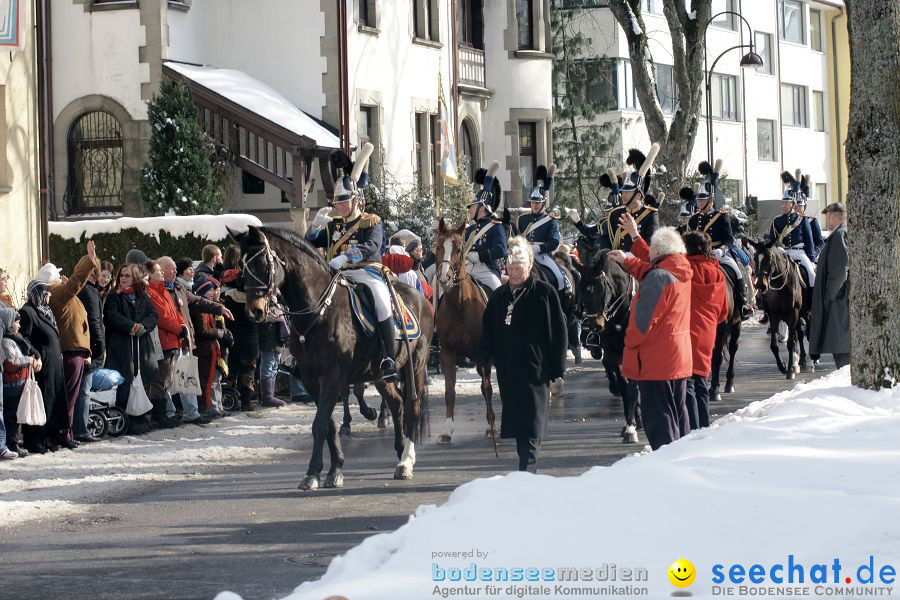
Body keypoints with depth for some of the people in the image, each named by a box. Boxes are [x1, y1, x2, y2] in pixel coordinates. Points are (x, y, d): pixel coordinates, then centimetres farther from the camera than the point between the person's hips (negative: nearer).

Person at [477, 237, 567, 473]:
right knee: (516, 423, 10)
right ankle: (527, 470, 19)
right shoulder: (499, 296, 13)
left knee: (531, 428, -7)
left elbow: (558, 335, -4)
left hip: (535, 372, -5)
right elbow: (487, 333, 16)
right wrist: (483, 363, 3)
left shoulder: (545, 293, -3)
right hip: (507, 373, 5)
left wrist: (557, 373, -8)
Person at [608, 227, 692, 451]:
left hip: (656, 361, -9)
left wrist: (630, 343, -6)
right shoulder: (681, 274, 8)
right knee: (677, 411, 16)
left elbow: (643, 319, -20)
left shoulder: (658, 277, -19)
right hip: (680, 359, 9)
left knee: (657, 416, -6)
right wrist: (627, 262, 39)